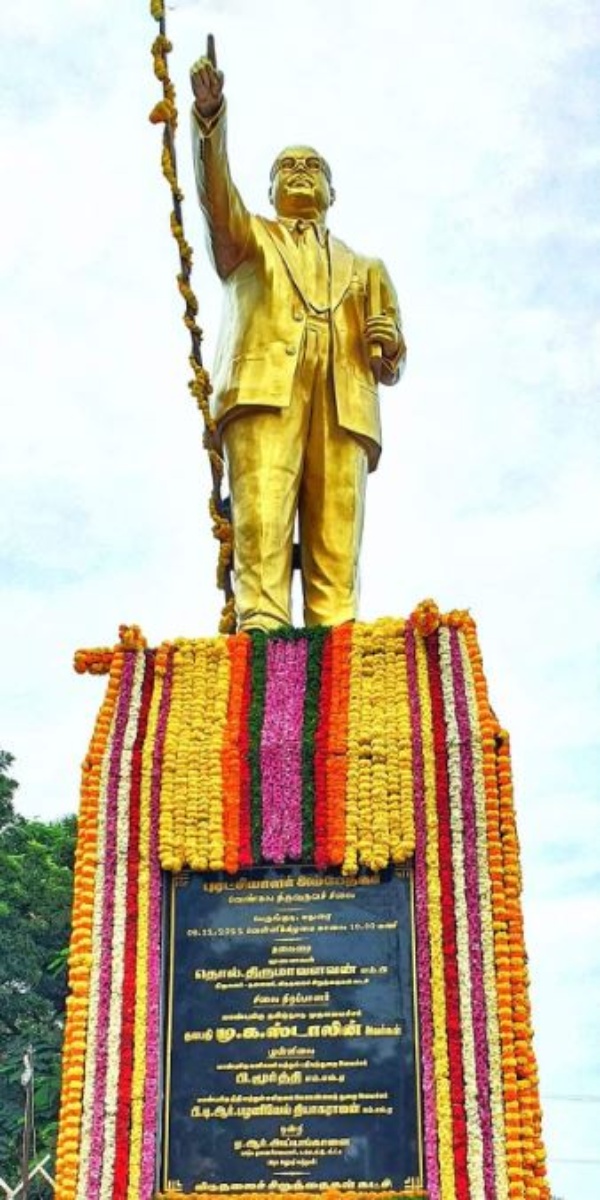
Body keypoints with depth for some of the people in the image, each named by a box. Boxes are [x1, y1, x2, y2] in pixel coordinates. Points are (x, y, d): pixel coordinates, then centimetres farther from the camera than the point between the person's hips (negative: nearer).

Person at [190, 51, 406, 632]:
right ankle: (262, 636, -31)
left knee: (336, 545, -13)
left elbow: (388, 359, 23)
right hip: (266, 384, -2)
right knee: (261, 523, -22)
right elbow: (216, 192, 9)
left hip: (342, 400, 2)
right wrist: (209, 116, -9)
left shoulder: (358, 268, 35)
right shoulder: (248, 239, 31)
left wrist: (386, 345, -2)